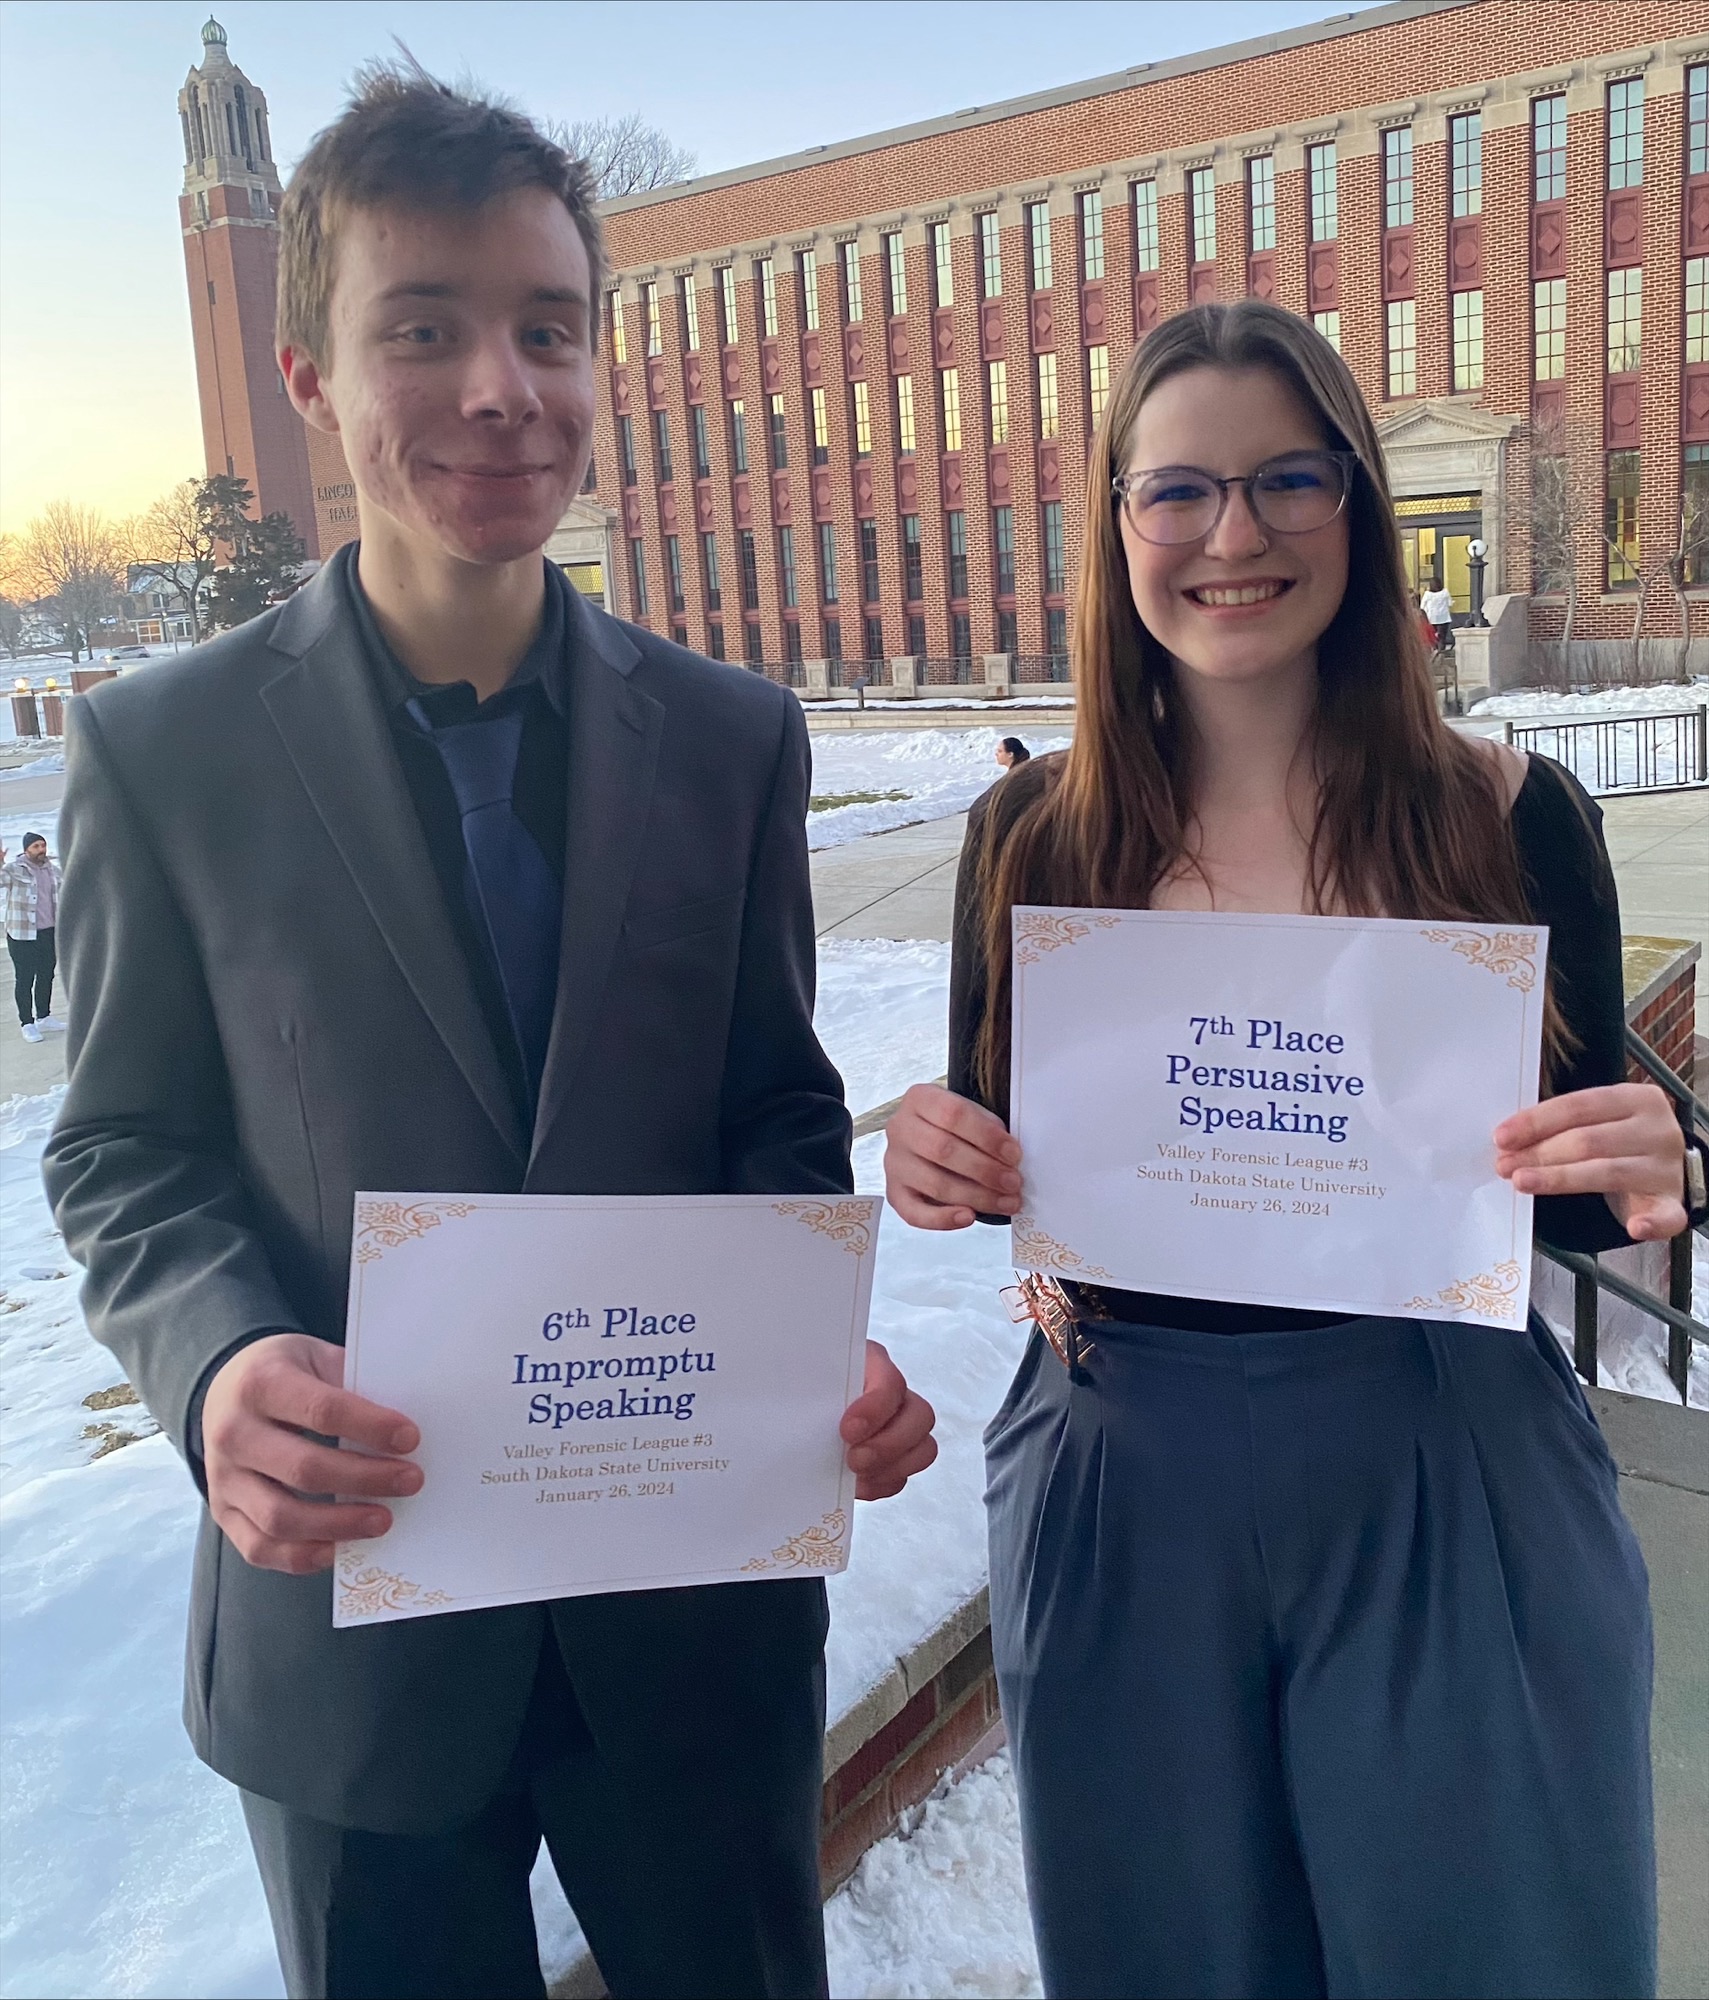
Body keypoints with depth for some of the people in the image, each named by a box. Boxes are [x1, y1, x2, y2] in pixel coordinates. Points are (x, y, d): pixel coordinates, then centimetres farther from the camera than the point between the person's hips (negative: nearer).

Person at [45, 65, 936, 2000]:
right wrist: (216, 1364, -22)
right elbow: (127, 1154, -2)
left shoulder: (732, 737, -1)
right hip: (350, 1604, -1)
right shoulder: (161, 750, -6)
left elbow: (777, 1113, 3)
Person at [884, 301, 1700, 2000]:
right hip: (1120, 1481, 1)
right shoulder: (1033, 835, -5)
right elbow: (997, 1154, 5)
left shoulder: (1509, 815, -7)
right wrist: (940, 1166, -17)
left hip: (1450, 1485, -1)